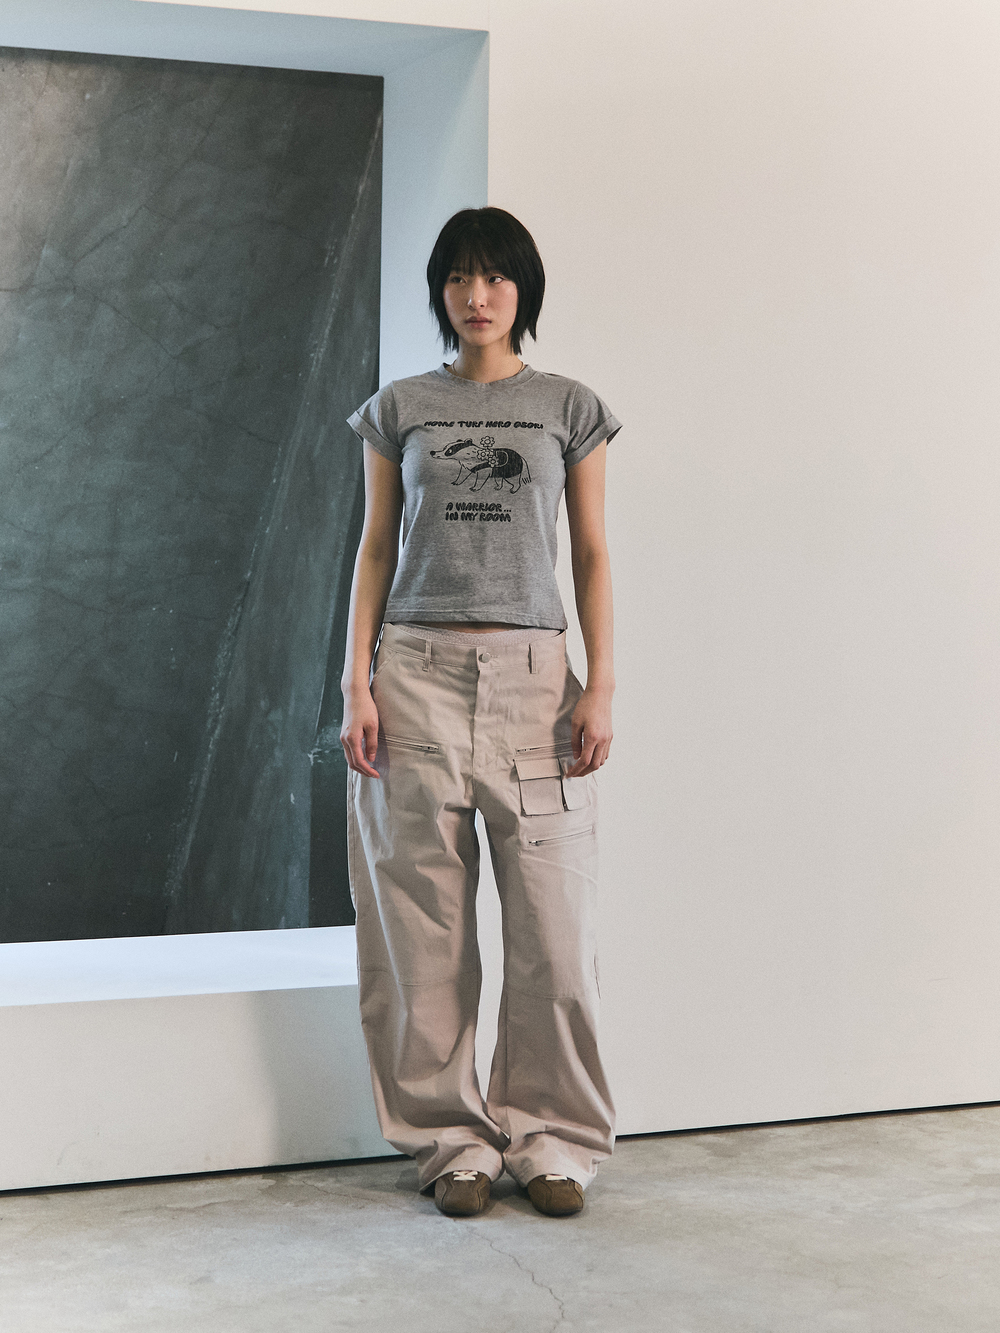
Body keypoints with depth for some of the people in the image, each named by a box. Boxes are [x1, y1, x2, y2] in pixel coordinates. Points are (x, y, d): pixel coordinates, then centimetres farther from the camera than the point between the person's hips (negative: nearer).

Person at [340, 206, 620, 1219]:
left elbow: (591, 553, 8)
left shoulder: (569, 409, 9)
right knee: (426, 926, 1)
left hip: (532, 676, 0)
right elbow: (376, 547, 10)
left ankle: (551, 1137, 11)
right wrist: (358, 681, 0)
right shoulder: (399, 409, 11)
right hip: (418, 675, 1)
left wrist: (600, 686, -2)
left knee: (553, 924, -4)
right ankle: (452, 1141, 13)